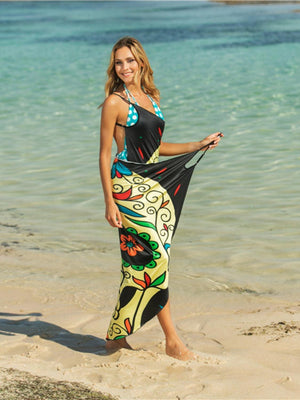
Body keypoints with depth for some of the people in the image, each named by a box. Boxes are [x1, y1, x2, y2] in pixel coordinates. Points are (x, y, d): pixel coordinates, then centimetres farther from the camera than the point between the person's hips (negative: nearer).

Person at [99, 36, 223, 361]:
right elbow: (105, 154, -6)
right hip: (129, 187, -7)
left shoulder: (150, 98, 14)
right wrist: (109, 203, -11)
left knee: (140, 264, 6)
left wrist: (199, 146, 23)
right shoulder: (115, 103, -5)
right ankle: (172, 340, -2)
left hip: (156, 186, 7)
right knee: (153, 259, -9)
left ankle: (117, 336, 16)